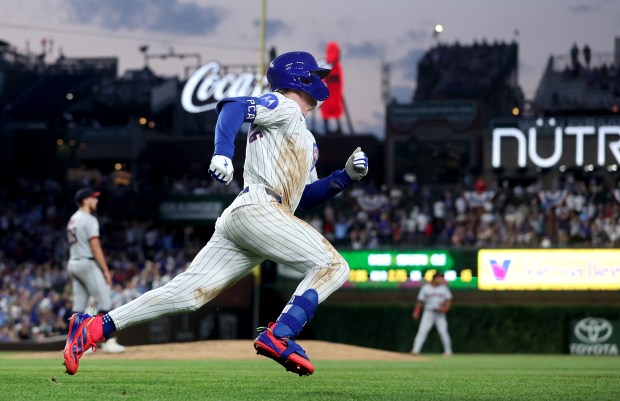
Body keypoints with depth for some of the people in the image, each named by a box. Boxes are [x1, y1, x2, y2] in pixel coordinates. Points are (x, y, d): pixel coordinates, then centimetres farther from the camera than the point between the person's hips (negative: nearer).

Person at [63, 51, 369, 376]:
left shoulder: (306, 141, 33)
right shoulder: (284, 107, 5)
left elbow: (305, 197, 32)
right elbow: (232, 106, -12)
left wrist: (346, 176, 20)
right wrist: (223, 153, -28)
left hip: (237, 221, 9)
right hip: (257, 209, -9)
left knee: (188, 293, -3)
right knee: (332, 266, -14)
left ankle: (93, 328, -8)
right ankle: (278, 336, -29)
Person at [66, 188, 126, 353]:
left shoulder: (72, 220, 16)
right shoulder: (89, 220, -12)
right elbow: (95, 248, -17)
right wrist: (106, 270, -15)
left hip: (73, 264, 9)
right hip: (87, 264, -9)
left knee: (79, 306, 8)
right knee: (105, 302, -6)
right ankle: (108, 342, -9)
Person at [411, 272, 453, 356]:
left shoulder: (443, 288, 5)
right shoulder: (425, 288, 3)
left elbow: (449, 299, 6)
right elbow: (420, 301, 5)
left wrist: (445, 307, -12)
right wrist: (416, 312, -2)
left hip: (440, 314, 1)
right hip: (428, 312, -1)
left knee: (443, 332, -5)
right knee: (422, 331, -11)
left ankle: (448, 351, 9)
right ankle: (416, 350, -16)